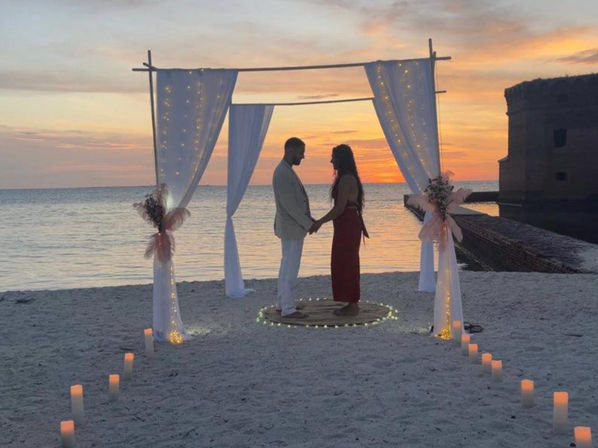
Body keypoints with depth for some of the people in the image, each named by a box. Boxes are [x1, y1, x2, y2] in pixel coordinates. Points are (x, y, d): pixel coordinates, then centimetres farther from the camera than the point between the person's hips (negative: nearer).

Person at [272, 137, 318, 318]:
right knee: (291, 268, -4)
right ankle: (288, 309, 2)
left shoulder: (285, 171, 13)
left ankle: (282, 303, 24)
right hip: (292, 229, -11)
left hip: (291, 226, 11)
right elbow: (289, 205, -25)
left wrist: (310, 219, 13)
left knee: (287, 266, 16)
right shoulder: (283, 174, -23)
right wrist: (308, 224, -17)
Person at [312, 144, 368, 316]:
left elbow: (340, 208, -20)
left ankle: (353, 306, 4)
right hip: (348, 225, 10)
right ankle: (352, 304, 19)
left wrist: (320, 222, -14)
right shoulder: (349, 178, 15)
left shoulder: (346, 179, -16)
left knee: (346, 264, -3)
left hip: (347, 225, -10)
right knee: (346, 264, 13)